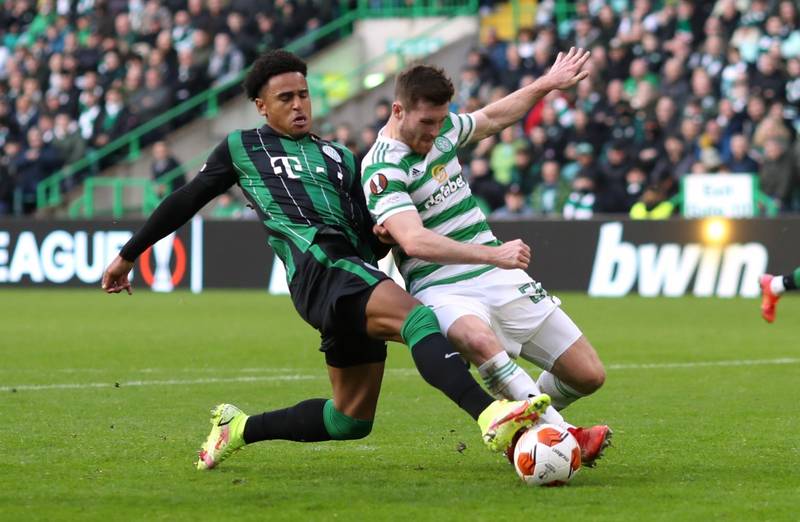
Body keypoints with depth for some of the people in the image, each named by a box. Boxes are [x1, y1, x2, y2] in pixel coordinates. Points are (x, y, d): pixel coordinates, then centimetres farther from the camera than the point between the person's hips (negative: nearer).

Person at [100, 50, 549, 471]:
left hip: (358, 272, 7)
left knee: (352, 420, 6)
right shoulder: (242, 147, 18)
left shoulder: (340, 158, 28)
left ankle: (239, 429, 27)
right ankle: (491, 418, -53)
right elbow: (186, 201, 25)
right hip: (318, 268, -7)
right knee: (417, 316, -33)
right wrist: (129, 255, 28)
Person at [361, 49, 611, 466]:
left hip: (500, 278, 8)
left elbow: (492, 118, 31)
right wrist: (493, 253, -39)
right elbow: (415, 241, -31)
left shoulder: (442, 128, 8)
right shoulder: (382, 170, -16)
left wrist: (547, 83, 34)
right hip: (443, 290, -8)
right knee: (479, 340, -43)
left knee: (589, 375, 2)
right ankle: (561, 435, -46)